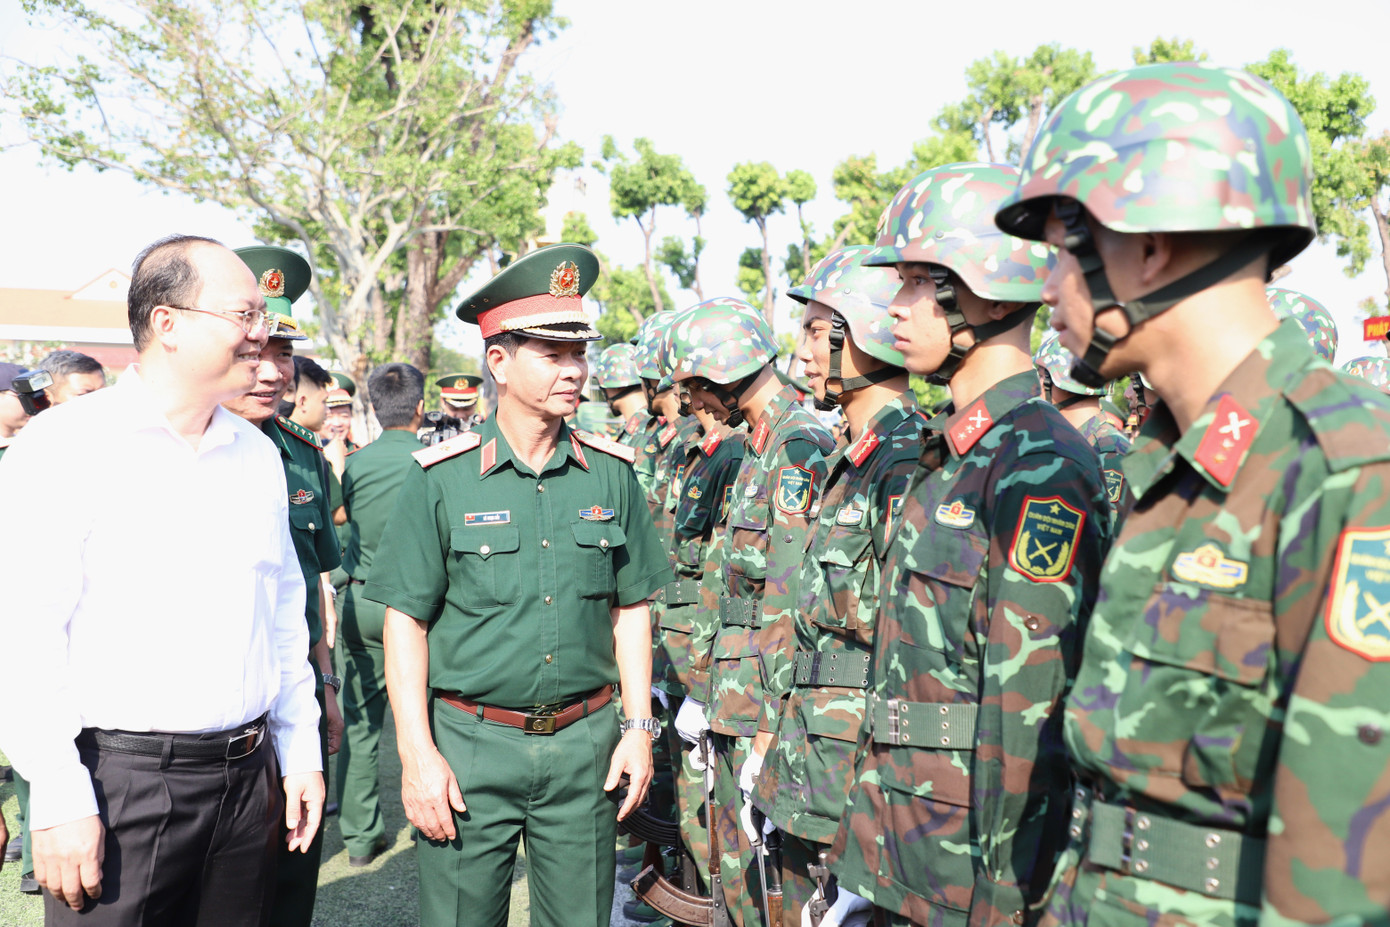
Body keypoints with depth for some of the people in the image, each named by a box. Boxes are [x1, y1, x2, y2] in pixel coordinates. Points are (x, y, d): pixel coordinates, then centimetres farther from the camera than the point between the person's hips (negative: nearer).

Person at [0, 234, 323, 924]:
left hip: (248, 780, 6)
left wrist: (300, 751, 12)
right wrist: (58, 799, -15)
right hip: (118, 784, -5)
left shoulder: (258, 455, 9)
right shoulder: (62, 446, -9)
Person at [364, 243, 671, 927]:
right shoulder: (442, 478, -6)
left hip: (585, 744, 3)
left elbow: (629, 609, 8)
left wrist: (638, 727, 4)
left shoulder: (611, 473, 2)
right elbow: (406, 620, -4)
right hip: (471, 743, -2)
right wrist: (417, 753, -9)